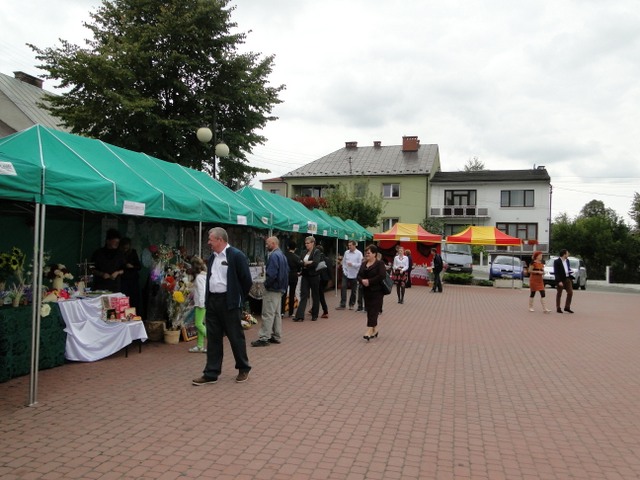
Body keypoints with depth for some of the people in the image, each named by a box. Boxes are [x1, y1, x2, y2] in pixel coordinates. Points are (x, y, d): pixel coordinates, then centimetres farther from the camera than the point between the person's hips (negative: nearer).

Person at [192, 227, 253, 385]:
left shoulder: (236, 255, -11)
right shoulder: (212, 257, 12)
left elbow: (247, 280, -9)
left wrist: (238, 299, -1)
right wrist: (208, 299, 15)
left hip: (229, 302, -7)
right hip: (212, 301, 7)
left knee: (235, 337, 4)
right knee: (213, 338, 9)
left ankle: (243, 369, 21)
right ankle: (211, 374, 15)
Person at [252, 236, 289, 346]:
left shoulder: (274, 256, -18)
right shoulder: (282, 255, 14)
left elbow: (271, 274, -25)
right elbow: (286, 272, 19)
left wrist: (266, 284, -10)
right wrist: (283, 286, 15)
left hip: (272, 289, -10)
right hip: (280, 289, 10)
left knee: (268, 315, -7)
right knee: (276, 314, 14)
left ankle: (264, 338, -4)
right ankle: (276, 336, 20)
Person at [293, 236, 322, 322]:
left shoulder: (317, 252, -6)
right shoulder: (305, 252, 11)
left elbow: (315, 263, -19)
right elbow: (300, 262, 5)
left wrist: (305, 263, -8)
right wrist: (309, 262, -13)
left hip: (314, 276, -4)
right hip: (305, 276, 5)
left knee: (315, 296, 7)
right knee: (303, 295, -2)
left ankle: (315, 315, 20)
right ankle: (300, 316, -7)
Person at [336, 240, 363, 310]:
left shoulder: (359, 253, -9)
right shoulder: (346, 252, 3)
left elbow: (360, 264, -14)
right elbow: (343, 262, 9)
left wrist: (352, 264, -27)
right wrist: (344, 270, -1)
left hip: (354, 275, -3)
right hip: (346, 274, 3)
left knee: (354, 291, 9)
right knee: (343, 288, -6)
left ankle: (351, 304, 23)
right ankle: (342, 305, -3)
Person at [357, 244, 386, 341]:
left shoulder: (380, 263, -8)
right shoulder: (364, 264, 12)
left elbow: (382, 276, -19)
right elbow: (359, 275, 8)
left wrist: (369, 281, -19)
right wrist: (362, 281, -14)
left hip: (377, 291, -7)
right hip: (366, 291, 7)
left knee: (373, 311, -10)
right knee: (369, 311, 9)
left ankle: (369, 332, -15)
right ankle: (375, 330, 20)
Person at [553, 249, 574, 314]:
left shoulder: (567, 260, 9)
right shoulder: (557, 261, -12)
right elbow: (556, 272, -15)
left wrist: (570, 271, -2)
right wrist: (559, 281, -20)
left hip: (567, 279, 6)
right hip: (560, 279, -6)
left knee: (570, 292, 3)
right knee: (559, 294, 4)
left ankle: (567, 307, 13)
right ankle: (558, 308, 13)